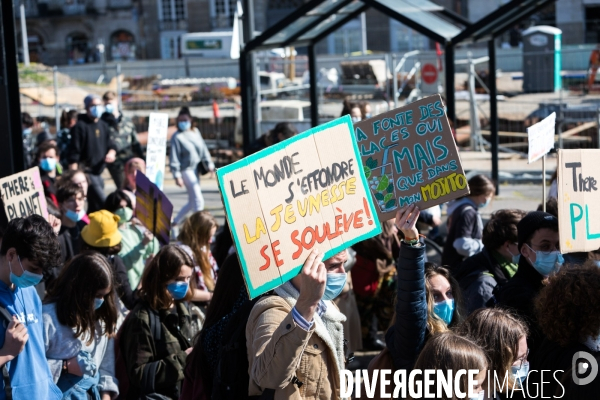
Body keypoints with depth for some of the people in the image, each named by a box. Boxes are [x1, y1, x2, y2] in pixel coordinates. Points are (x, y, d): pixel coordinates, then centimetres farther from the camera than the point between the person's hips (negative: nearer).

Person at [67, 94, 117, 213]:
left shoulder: (103, 126, 13)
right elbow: (73, 153, -14)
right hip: (86, 171, -8)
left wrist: (111, 152, -4)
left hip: (98, 172, 8)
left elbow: (111, 145, 21)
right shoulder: (80, 126, -10)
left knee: (94, 206, 14)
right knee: (102, 203, -16)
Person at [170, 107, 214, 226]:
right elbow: (174, 158, -11)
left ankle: (175, 222, 26)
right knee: (198, 200, -11)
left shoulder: (195, 132, 9)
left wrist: (209, 164, 7)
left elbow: (203, 149, 15)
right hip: (186, 170, -7)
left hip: (196, 169, 7)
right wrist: (177, 176, -16)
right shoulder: (177, 137, -9)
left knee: (192, 201, 13)